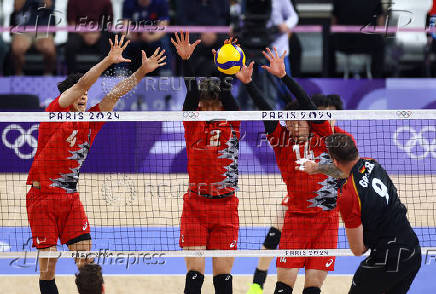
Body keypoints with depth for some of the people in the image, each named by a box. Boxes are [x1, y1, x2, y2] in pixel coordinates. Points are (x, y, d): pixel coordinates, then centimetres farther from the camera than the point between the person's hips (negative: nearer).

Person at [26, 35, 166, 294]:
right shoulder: (55, 112, -5)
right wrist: (108, 61, -27)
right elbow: (80, 84, -17)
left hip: (71, 197, 5)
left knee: (85, 258, -4)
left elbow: (114, 94, 4)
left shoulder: (89, 122, 9)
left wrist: (142, 71, -5)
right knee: (48, 261, -4)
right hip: (42, 195, -5)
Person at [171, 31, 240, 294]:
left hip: (226, 207, 0)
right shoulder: (193, 126, 6)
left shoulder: (232, 126, 5)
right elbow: (191, 93, -8)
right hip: (195, 206, 0)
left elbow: (229, 98, -11)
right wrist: (186, 61, -20)